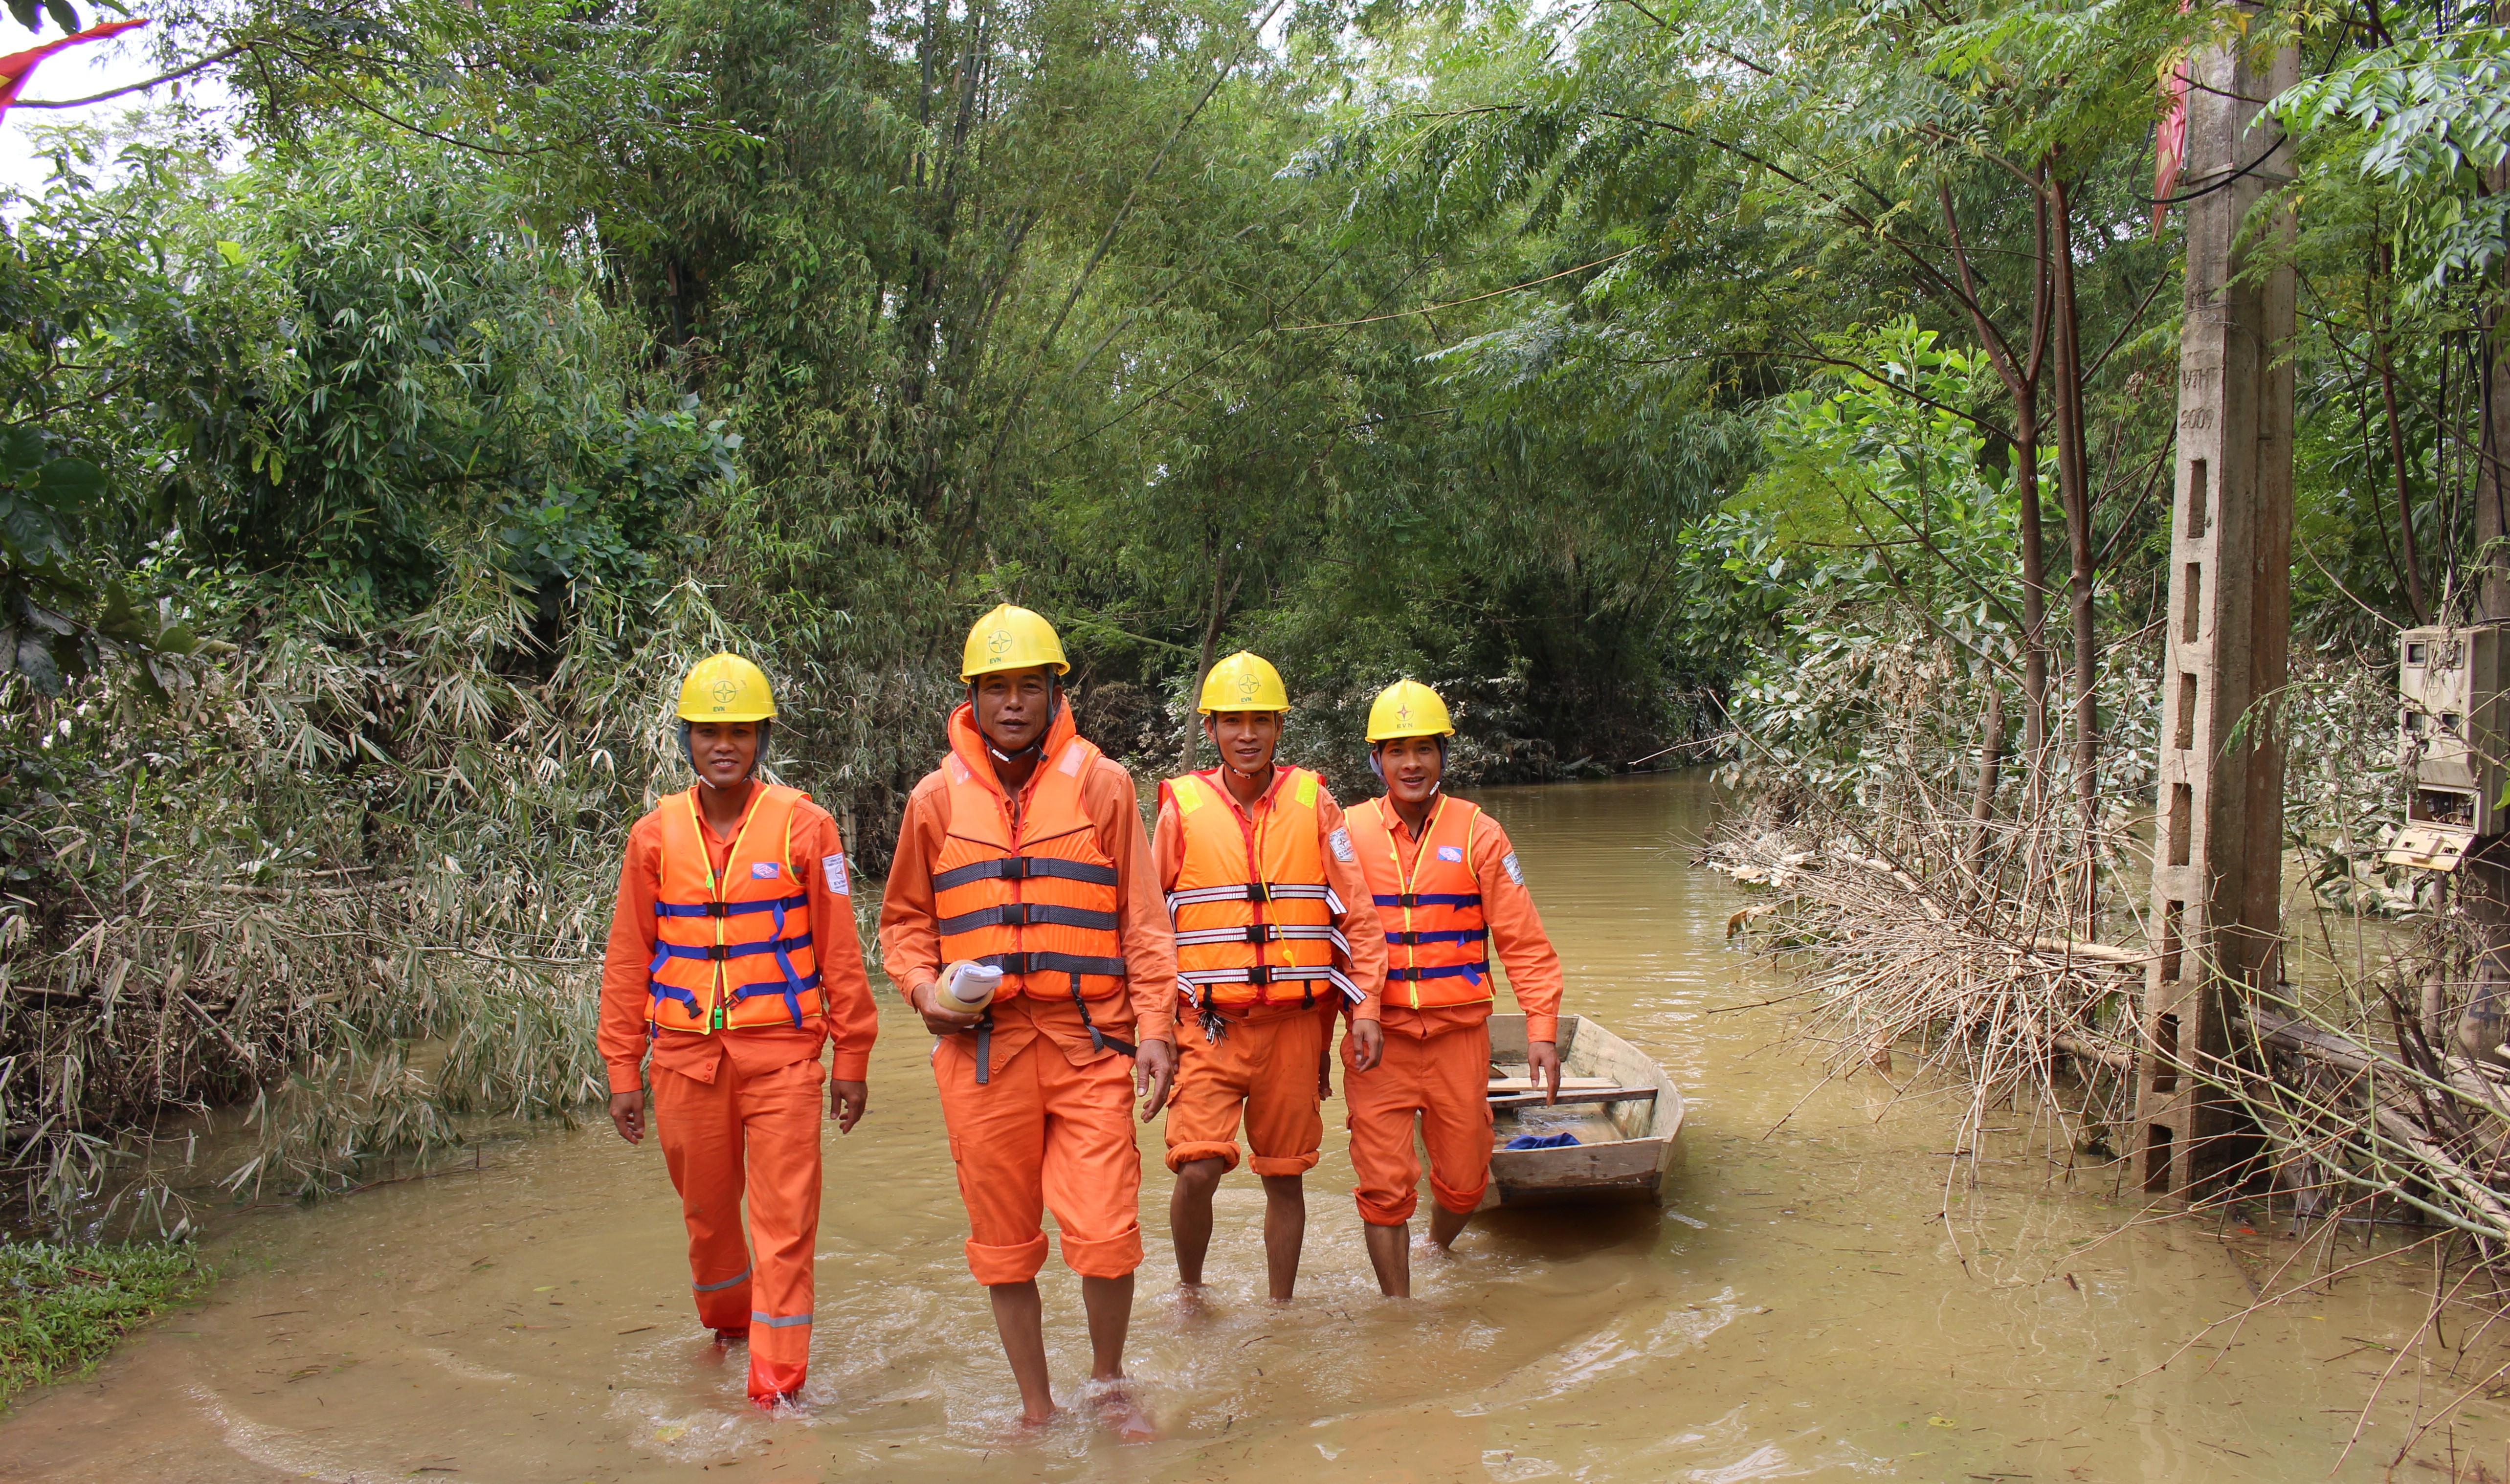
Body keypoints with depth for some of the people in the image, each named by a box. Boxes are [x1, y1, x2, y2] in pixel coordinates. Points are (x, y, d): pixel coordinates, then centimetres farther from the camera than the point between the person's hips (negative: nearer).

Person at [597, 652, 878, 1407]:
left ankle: (778, 1385, 4)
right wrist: (623, 1071, 7)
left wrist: (851, 1056, 0)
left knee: (785, 1222, -4)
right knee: (707, 1214, 17)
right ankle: (727, 1323, 43)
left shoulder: (804, 826, -3)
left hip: (783, 1052, -3)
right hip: (686, 1055, 3)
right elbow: (627, 961, 9)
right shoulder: (655, 835, 4)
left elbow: (840, 949, 0)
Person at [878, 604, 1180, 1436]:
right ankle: (1036, 1407, 30)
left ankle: (1108, 1381, 24)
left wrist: (1155, 1026, -4)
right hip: (981, 1047, 2)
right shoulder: (938, 798, 6)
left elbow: (1143, 919, 3)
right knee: (1004, 1242, 10)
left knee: (1105, 1235, -5)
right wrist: (923, 988, -3)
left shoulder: (1101, 785, 2)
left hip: (1090, 1043, -1)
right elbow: (904, 919, 16)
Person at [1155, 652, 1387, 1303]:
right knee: (1197, 1169, -12)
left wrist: (1365, 1009, 1)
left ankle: (1281, 1308, 28)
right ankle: (1189, 1288, 16)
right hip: (1209, 1027, -1)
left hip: (1295, 1024, 1)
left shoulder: (1314, 803, 4)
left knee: (1285, 1177, 9)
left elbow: (1358, 914, 7)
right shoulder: (1182, 808, 1)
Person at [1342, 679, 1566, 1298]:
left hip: (1459, 1032, 1)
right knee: (1384, 1188, -2)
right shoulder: (1348, 833, 1)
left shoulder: (1478, 834, 1)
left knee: (1464, 1181, 11)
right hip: (1377, 1038, -1)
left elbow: (1523, 940, 0)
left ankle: (1438, 1254, 43)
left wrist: (1542, 1028, -9)